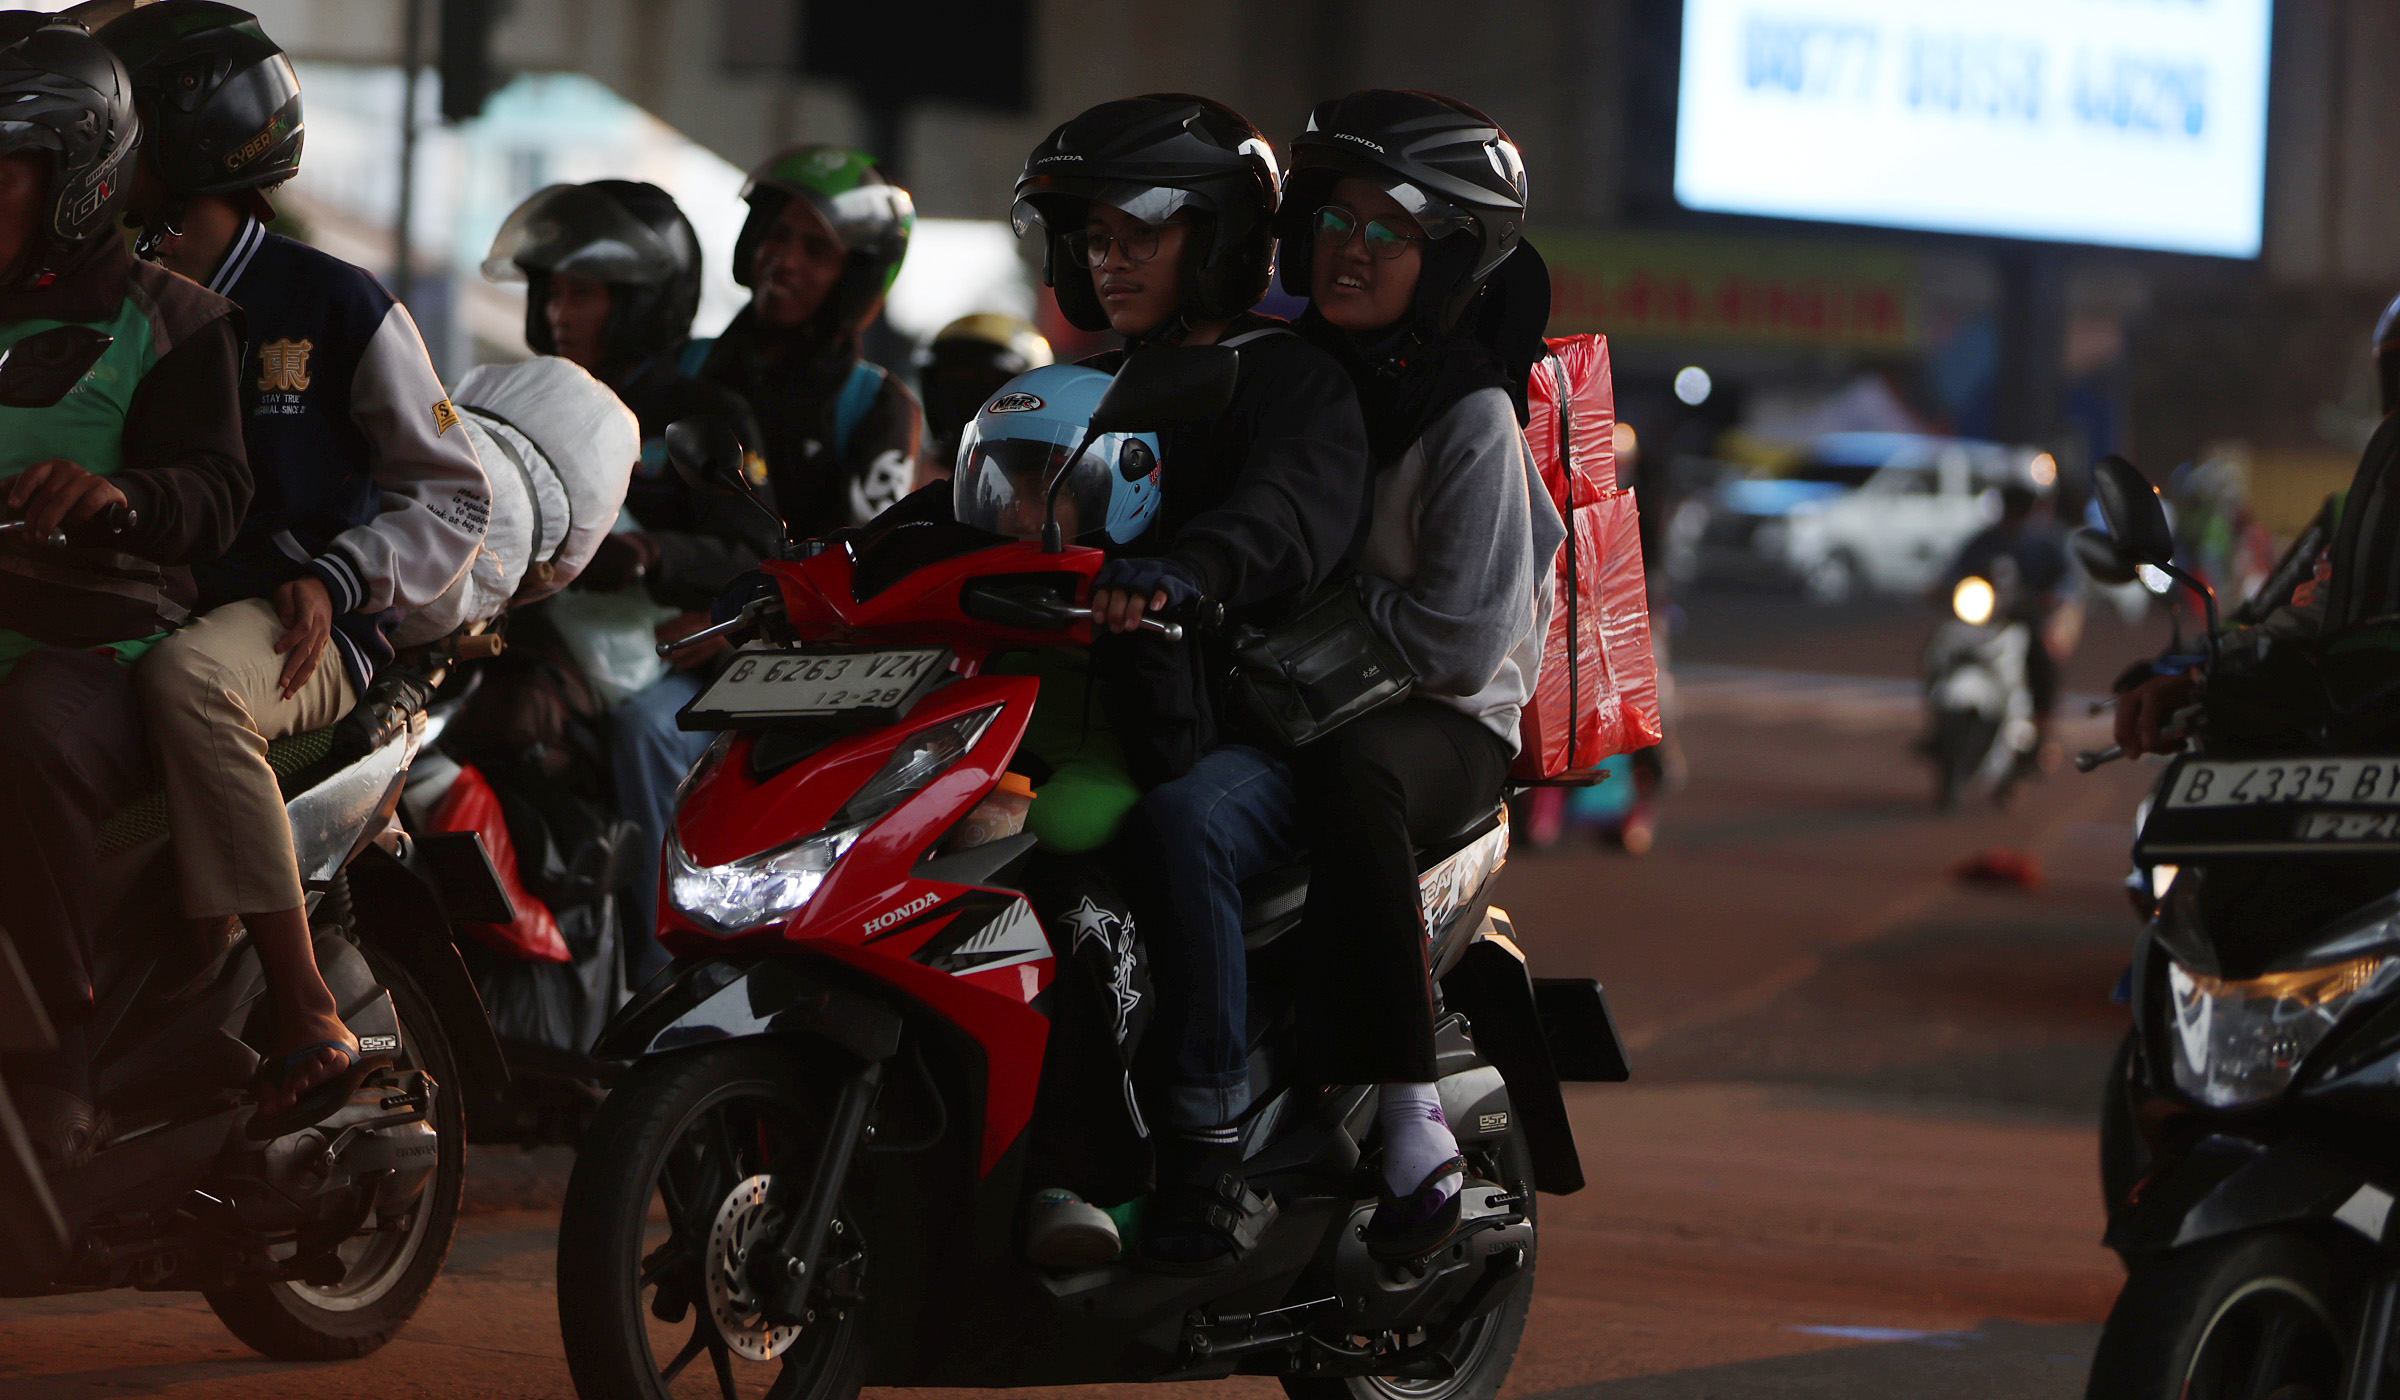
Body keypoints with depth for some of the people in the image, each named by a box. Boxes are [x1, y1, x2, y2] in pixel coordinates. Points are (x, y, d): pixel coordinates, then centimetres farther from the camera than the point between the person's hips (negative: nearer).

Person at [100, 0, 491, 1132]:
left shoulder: (336, 304, 3)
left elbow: (449, 491, 5)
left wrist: (334, 582, -11)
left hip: (296, 625, -5)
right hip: (145, 606, 6)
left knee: (184, 677, -41)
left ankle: (307, 1020, -42)